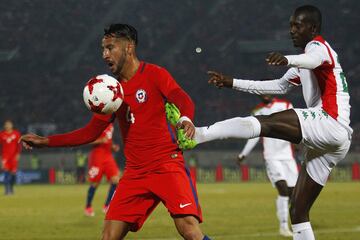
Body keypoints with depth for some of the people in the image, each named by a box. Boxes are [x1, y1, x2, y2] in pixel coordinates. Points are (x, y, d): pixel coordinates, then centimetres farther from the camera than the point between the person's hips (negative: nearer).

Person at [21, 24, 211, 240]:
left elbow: (183, 100, -18)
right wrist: (45, 141, 14)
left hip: (168, 165, -6)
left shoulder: (154, 74, -2)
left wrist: (186, 119, -43)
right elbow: (91, 132, 19)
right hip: (135, 172, 6)